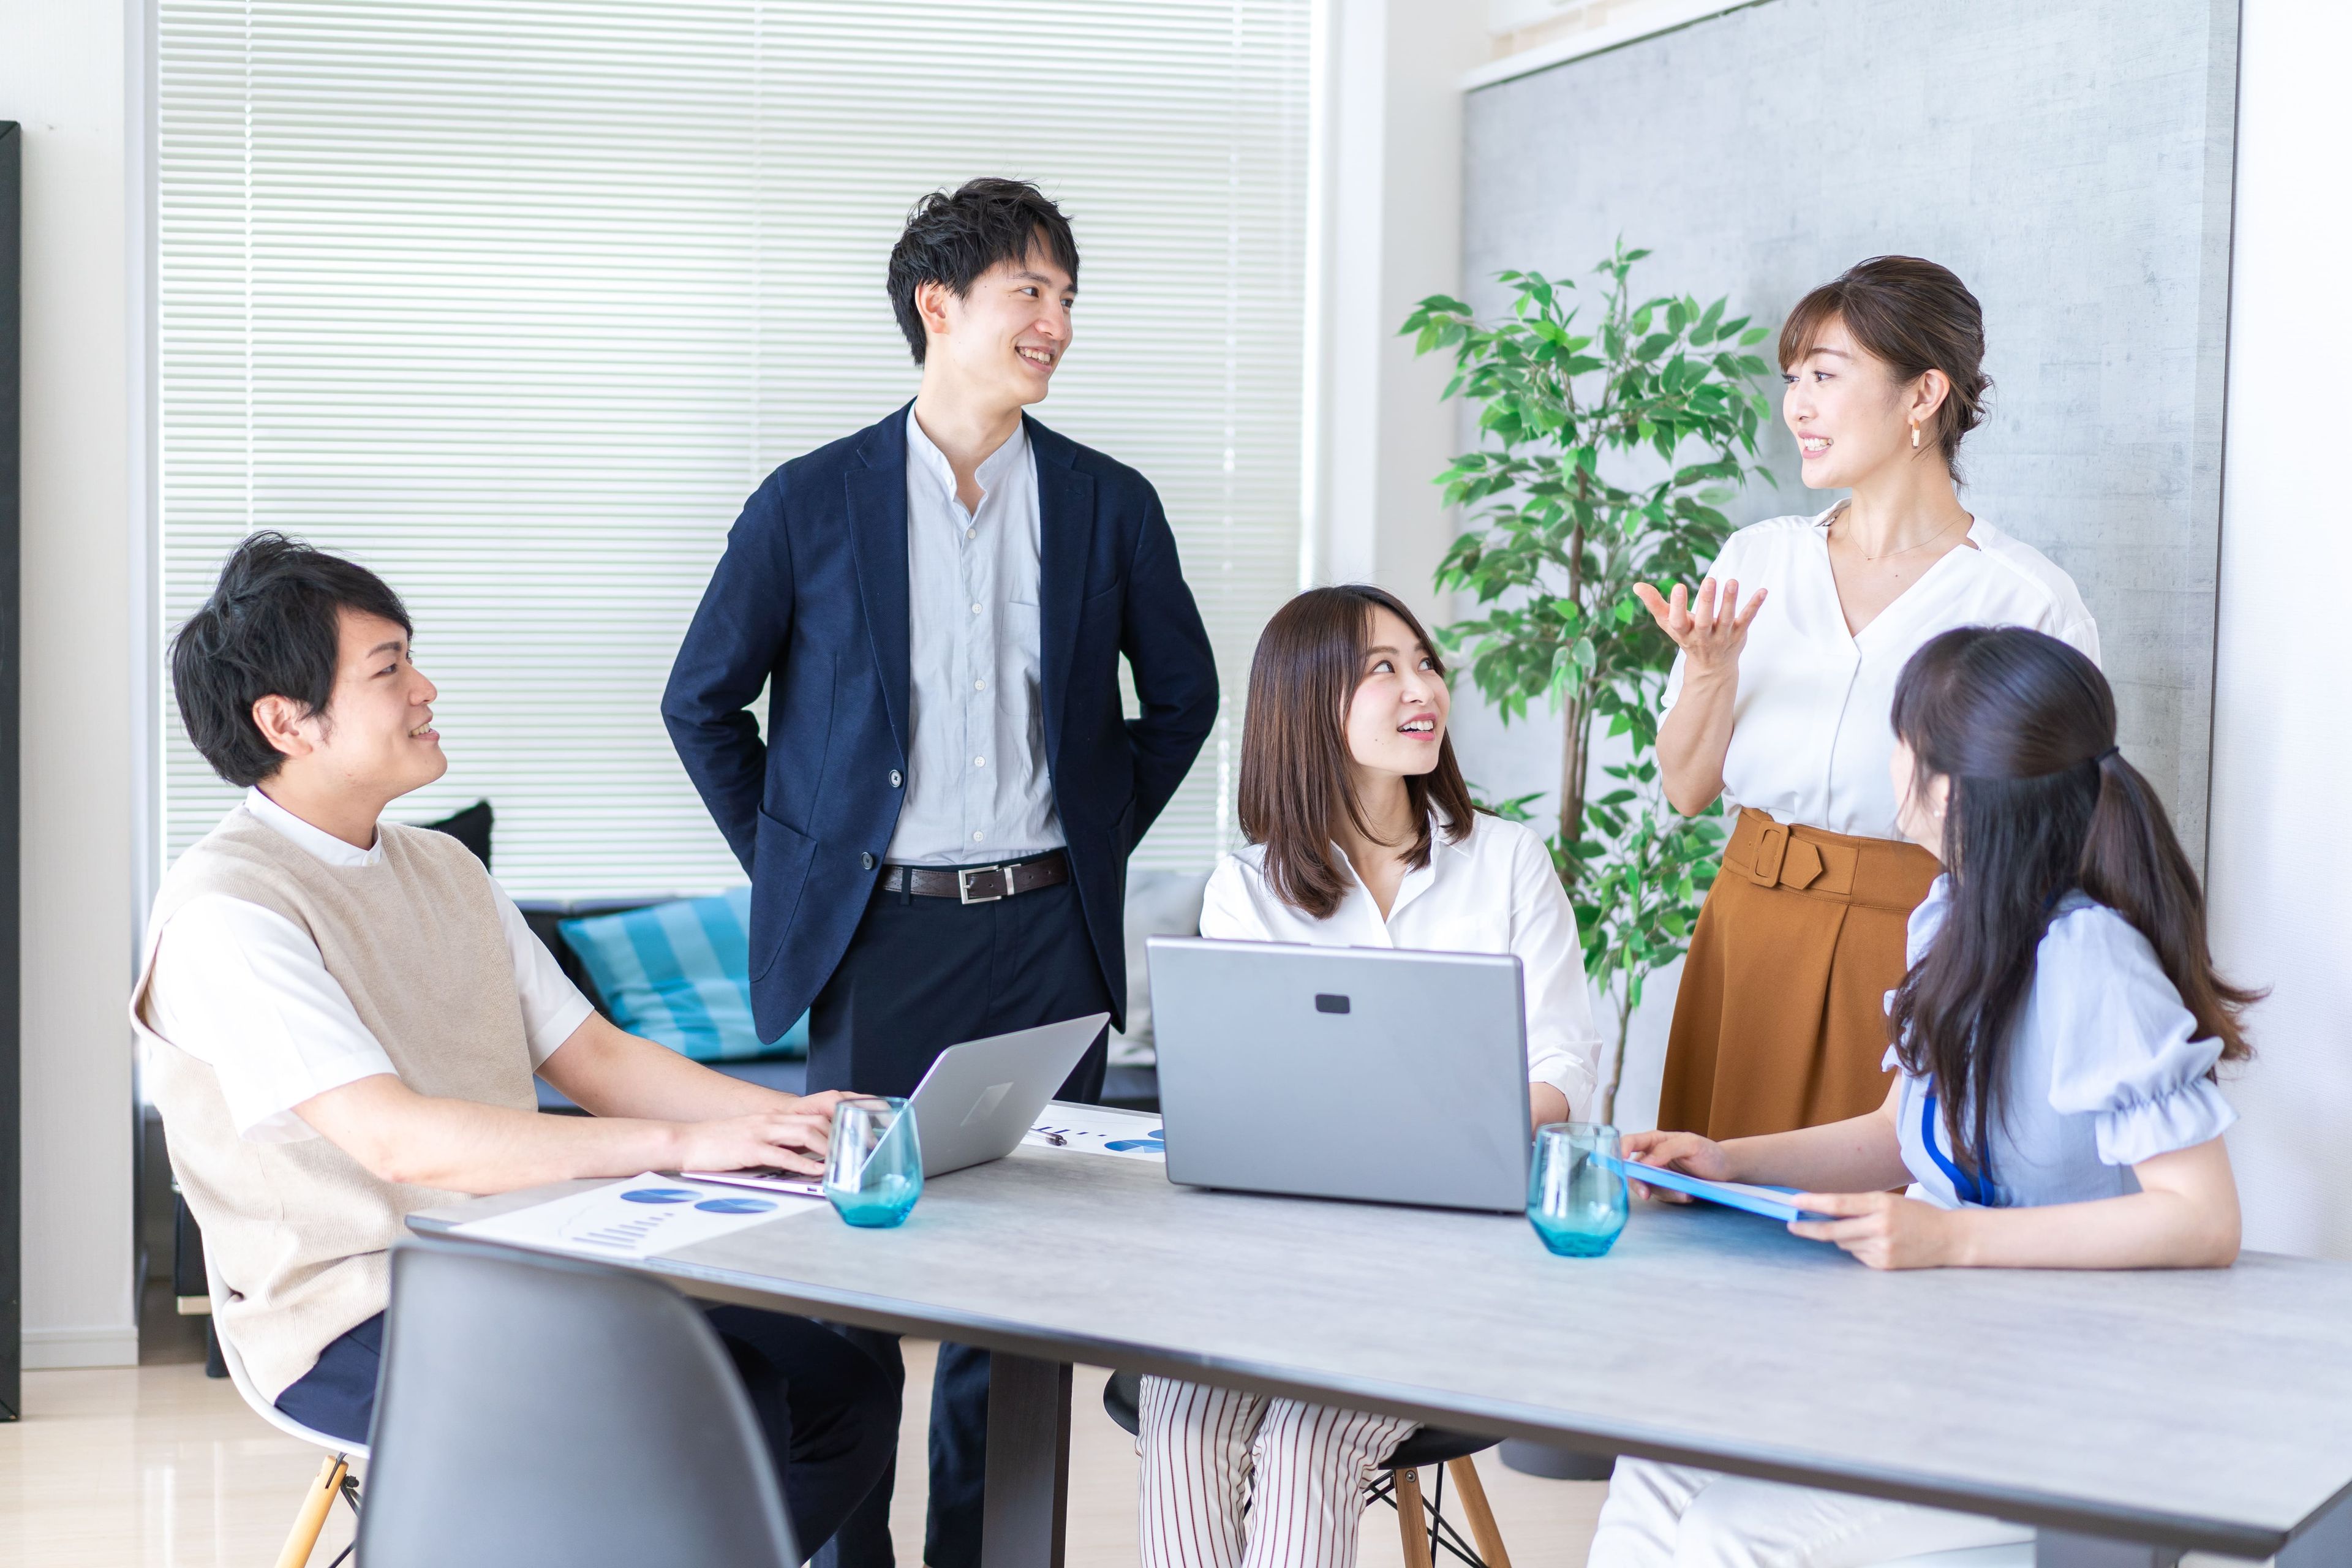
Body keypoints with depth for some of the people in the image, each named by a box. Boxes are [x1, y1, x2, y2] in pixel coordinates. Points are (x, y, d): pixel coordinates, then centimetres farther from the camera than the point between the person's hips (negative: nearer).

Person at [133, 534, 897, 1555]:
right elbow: (402, 1140, -24)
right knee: (733, 1423, -26)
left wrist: (787, 1119, -4)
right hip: (356, 1321, -8)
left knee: (846, 1395, -8)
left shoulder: (442, 869, 15)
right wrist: (681, 1144, -28)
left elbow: (595, 1058, 13)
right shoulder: (224, 913, -13)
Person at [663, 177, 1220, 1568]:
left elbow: (1183, 693, 16)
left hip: (1047, 934, 2)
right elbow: (703, 700, 7)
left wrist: (1101, 838, 9)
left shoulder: (1111, 505, 5)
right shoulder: (813, 502, 0)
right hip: (877, 934, -1)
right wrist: (792, 865, 4)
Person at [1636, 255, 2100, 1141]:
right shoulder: (1757, 561, 7)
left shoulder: (2027, 600, -5)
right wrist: (1710, 670, -11)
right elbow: (1686, 789, 5)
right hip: (1750, 937, 4)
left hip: (1922, 953, -3)